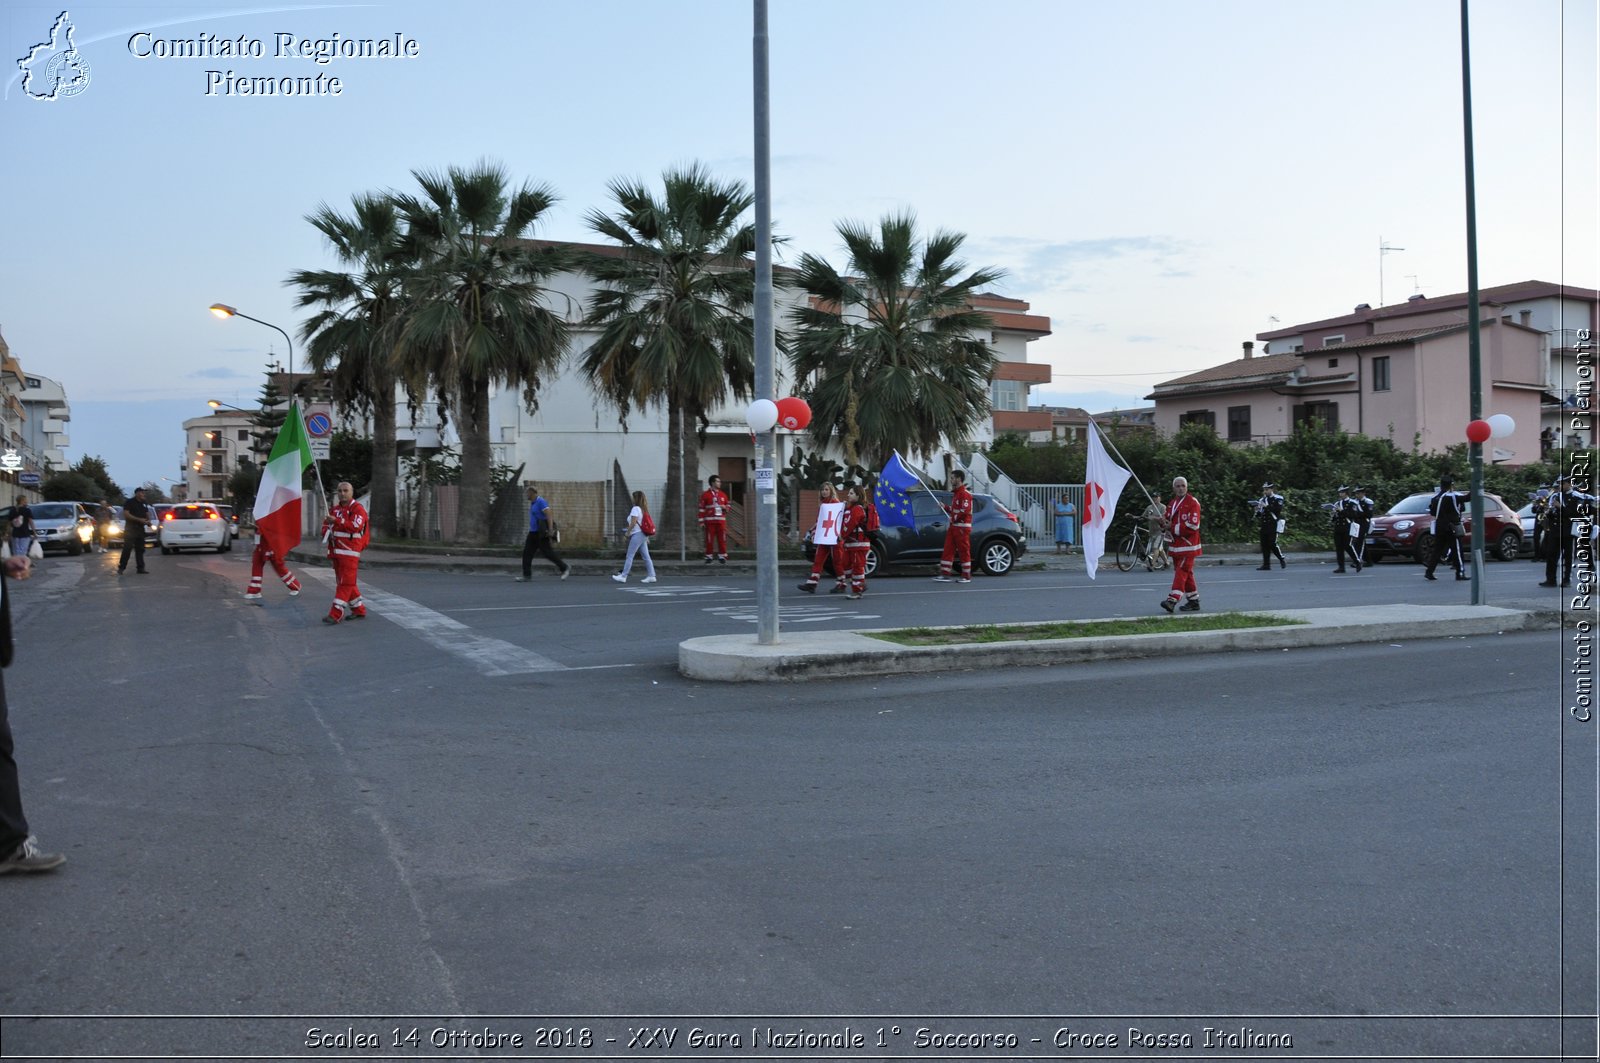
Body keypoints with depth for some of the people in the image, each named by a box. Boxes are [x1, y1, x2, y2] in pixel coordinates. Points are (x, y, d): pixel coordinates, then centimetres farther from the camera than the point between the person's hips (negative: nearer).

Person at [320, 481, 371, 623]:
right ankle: (359, 610, 22)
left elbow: (356, 526, -22)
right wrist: (326, 531, 6)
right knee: (342, 581, 12)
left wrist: (336, 521, -29)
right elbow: (326, 524, 29)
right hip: (336, 551, 9)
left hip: (349, 551, -9)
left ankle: (336, 614, -13)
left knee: (346, 582, -10)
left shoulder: (357, 508, -7)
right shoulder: (335, 509, 18)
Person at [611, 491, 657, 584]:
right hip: (643, 535, 9)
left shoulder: (635, 508, -12)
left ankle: (623, 576, -3)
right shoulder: (643, 509, 15)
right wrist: (647, 537, 20)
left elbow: (633, 523, -19)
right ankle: (651, 576, 4)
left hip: (637, 534, -9)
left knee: (629, 556, -5)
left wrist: (627, 533, -9)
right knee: (646, 556, 7)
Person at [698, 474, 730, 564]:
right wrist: (701, 522, -7)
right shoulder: (705, 495, 1)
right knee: (709, 540, -2)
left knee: (722, 539, 1)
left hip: (721, 521, 3)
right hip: (710, 521, -3)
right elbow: (702, 509, -2)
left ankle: (722, 557, 8)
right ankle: (709, 557, 6)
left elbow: (727, 507, 20)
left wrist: (725, 508, -5)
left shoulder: (723, 495, 13)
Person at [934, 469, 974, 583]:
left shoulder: (965, 494, -13)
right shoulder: (955, 493, 19)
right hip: (953, 526, 10)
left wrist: (954, 518, -13)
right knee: (948, 550, 5)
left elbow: (965, 511, -22)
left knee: (964, 551, -3)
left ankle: (966, 576, 3)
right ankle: (945, 574, 5)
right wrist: (945, 507, 13)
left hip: (962, 527, -10)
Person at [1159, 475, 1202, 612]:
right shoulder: (1172, 504, 17)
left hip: (1187, 544, -8)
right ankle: (1194, 601, 20)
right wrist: (1164, 522, -4)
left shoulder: (1193, 503, -9)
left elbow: (1193, 525, -17)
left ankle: (1172, 600, -23)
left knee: (1181, 572, -14)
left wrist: (1172, 528, -15)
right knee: (1187, 574, 13)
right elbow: (1168, 522, 21)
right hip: (1175, 544, 8)